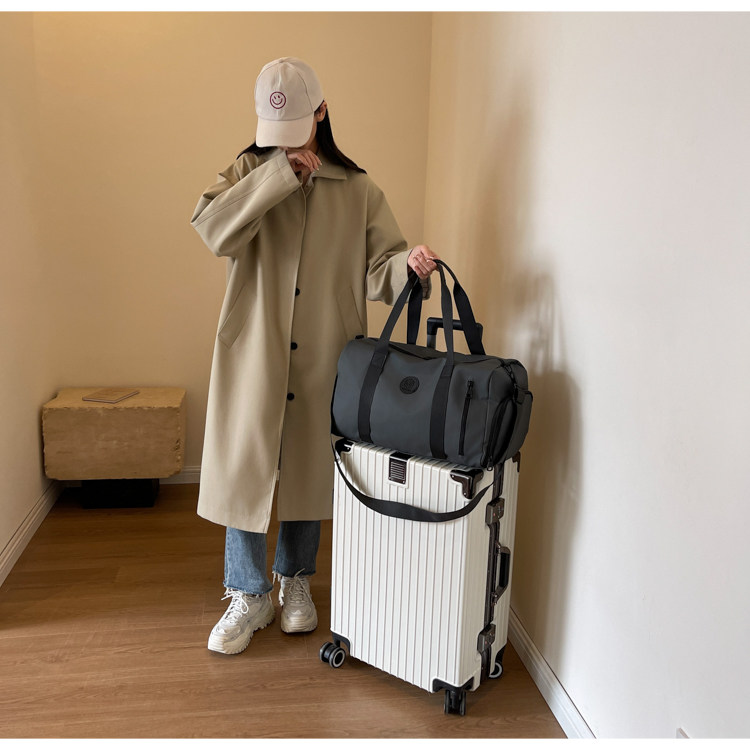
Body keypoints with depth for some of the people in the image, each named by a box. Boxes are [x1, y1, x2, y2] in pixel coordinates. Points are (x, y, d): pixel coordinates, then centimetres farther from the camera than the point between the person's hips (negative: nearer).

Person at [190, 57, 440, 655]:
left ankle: (296, 580, 37)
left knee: (310, 470, 14)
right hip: (253, 355, 0)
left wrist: (408, 265, -25)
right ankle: (249, 595, 26)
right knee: (244, 469, 5)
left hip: (323, 359, 1)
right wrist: (279, 173, -20)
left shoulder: (358, 190, 2)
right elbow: (214, 230, -17)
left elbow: (376, 269, -2)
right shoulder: (249, 173, 1)